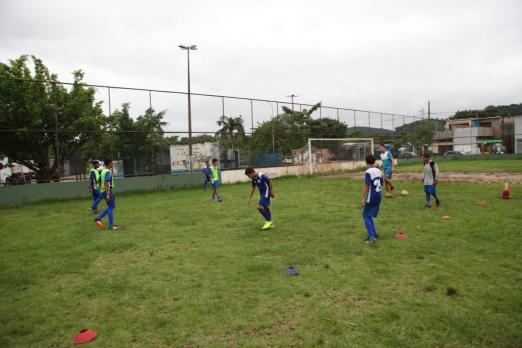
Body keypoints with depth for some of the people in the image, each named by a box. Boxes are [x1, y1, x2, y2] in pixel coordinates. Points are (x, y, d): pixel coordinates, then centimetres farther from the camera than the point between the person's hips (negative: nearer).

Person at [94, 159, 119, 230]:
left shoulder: (103, 171, 13)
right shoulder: (108, 172, -17)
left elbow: (100, 181, 20)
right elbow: (106, 183, -24)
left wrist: (102, 190, 27)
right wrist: (108, 194, -27)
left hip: (103, 191, 9)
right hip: (108, 191, -9)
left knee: (111, 207, 17)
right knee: (111, 207, -2)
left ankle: (98, 218, 17)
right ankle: (111, 225, 2)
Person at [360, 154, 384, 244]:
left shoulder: (368, 172, -16)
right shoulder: (378, 171, 7)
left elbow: (366, 187, -19)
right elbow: (381, 183, 15)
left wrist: (362, 199, -17)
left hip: (371, 196, -7)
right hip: (378, 195, 7)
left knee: (366, 216, 2)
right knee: (369, 215, 20)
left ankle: (371, 236, -6)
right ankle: (373, 233, 24)